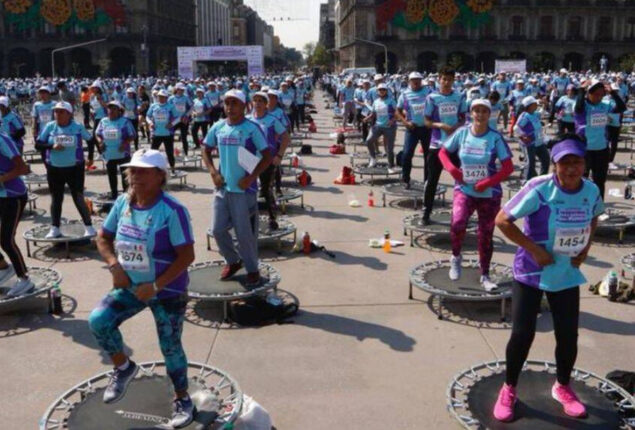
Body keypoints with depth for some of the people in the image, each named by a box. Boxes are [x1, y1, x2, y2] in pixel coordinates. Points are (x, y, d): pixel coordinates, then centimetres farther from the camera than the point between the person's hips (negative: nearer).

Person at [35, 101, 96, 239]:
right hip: (54, 169, 3)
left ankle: (89, 227, 4)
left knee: (78, 198, -3)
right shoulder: (50, 127, -1)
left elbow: (91, 140, 9)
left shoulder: (78, 127, -5)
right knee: (56, 198, 10)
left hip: (74, 168, -3)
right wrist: (52, 146, -18)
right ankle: (54, 229, 18)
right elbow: (38, 145, -2)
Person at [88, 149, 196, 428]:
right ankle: (124, 367, 15)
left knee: (170, 346, 5)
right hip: (130, 287, 5)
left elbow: (187, 256, -23)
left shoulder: (172, 211, -23)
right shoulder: (122, 203, -4)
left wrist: (156, 286, -24)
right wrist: (114, 265, -9)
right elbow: (103, 238, 9)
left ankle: (182, 399, 29)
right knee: (98, 320, -12)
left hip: (168, 292, -5)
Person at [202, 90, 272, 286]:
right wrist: (213, 173, 2)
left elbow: (267, 156, -9)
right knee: (218, 229, 8)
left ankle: (252, 269, 22)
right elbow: (206, 151, 17)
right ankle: (233, 261, 32)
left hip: (244, 189, -5)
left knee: (245, 233, 1)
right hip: (222, 188, 5)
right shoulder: (218, 127, 5)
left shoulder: (252, 128, -9)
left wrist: (251, 178, -16)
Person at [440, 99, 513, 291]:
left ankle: (485, 276, 26)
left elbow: (508, 168, -9)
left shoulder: (495, 137, -9)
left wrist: (486, 183, -18)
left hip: (489, 194, 0)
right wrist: (452, 169, -9)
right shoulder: (462, 133, -3)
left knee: (486, 235, 9)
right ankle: (456, 257, 4)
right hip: (464, 190, 1)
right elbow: (443, 152, 9)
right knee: (457, 223, -25)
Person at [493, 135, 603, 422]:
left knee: (568, 336, 10)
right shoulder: (539, 189, -22)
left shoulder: (592, 191, -6)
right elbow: (502, 220, -19)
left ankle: (562, 387, 37)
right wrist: (534, 249, -21)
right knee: (522, 334, -1)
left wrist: (586, 247, 1)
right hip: (531, 272, -4)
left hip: (567, 275, 4)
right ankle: (508, 390, 21)